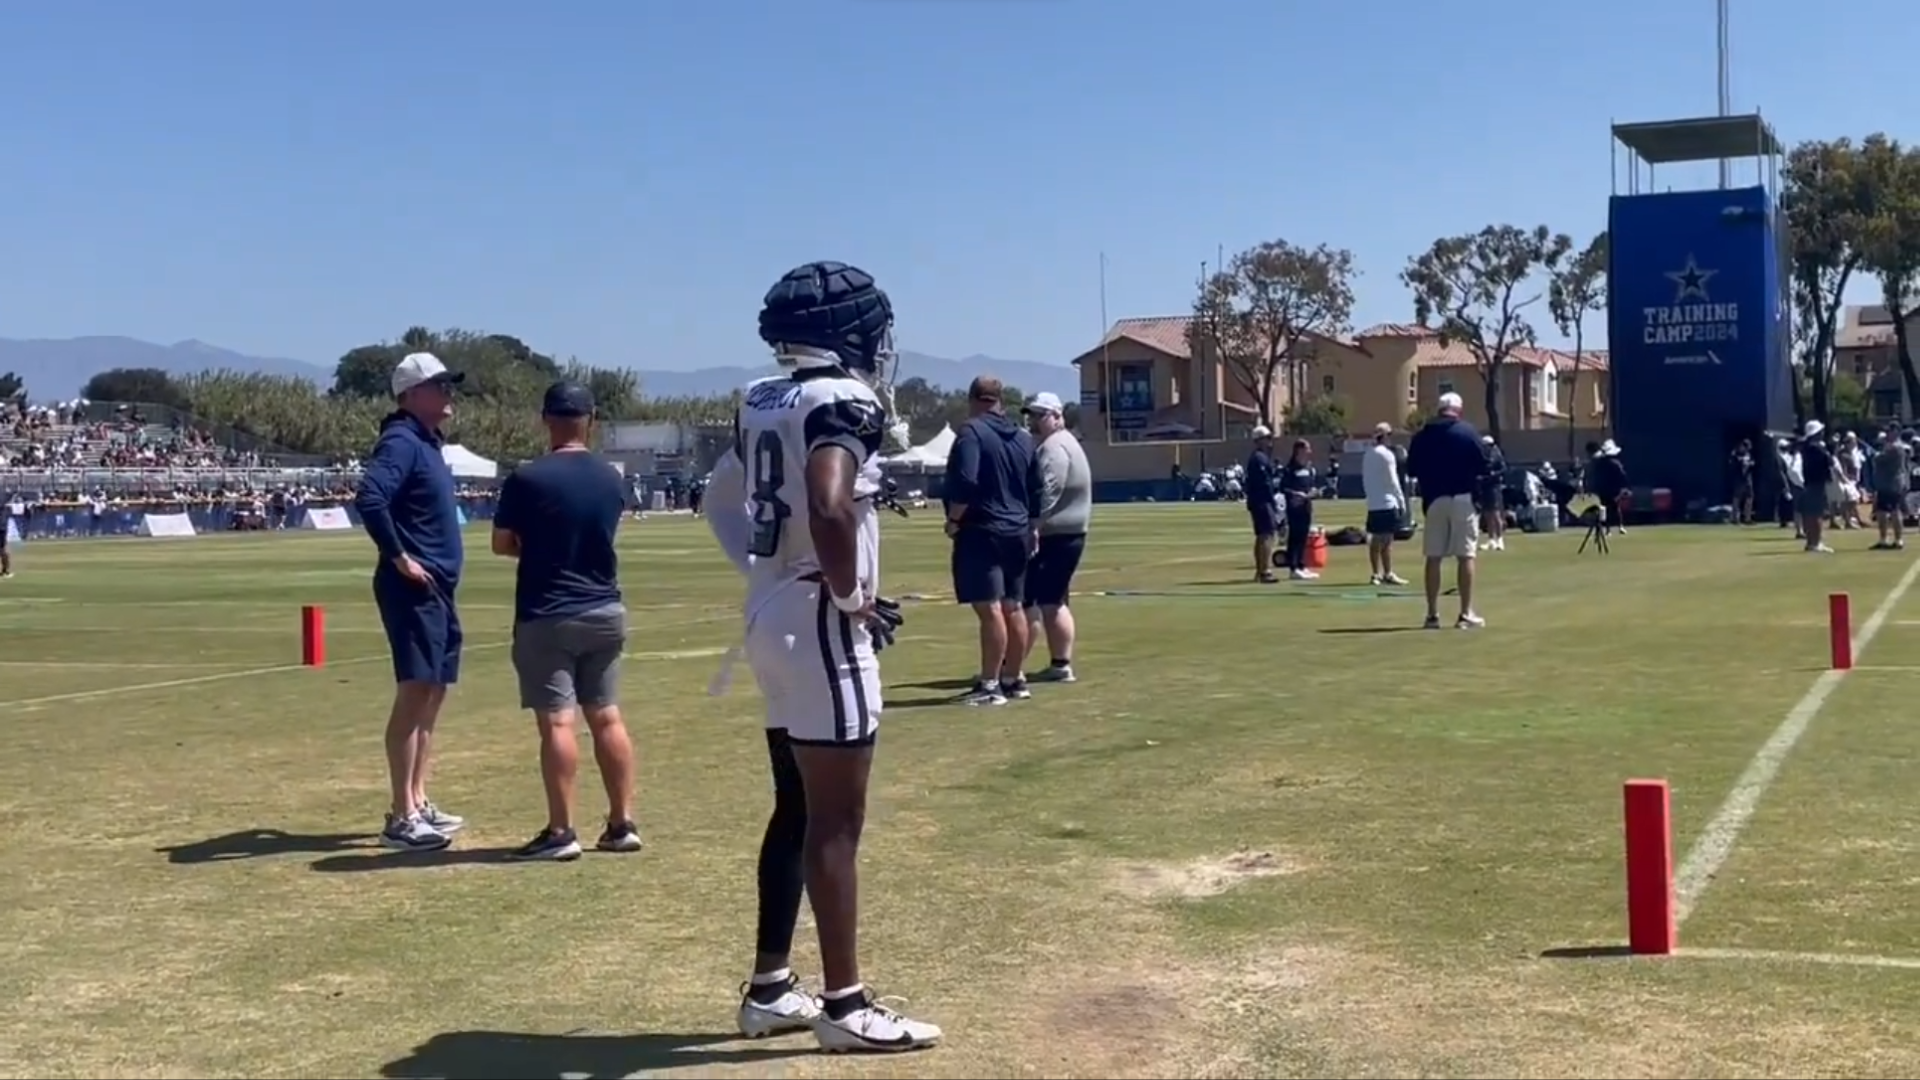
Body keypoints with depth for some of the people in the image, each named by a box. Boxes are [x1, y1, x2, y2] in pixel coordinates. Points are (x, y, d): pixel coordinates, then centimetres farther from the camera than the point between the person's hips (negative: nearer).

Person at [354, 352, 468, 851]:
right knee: (414, 692, -11)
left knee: (433, 694, 13)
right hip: (413, 589, -10)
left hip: (438, 590, 10)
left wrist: (440, 569, 14)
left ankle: (418, 804, 21)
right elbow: (368, 498, -28)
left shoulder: (428, 442, 18)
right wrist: (399, 557, -22)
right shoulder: (402, 441, -12)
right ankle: (402, 818, -10)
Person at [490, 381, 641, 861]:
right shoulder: (612, 479, 3)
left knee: (556, 722, -4)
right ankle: (622, 824, 15)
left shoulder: (528, 478, -13)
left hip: (547, 617, -5)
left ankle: (561, 832, -3)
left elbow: (502, 544, -3)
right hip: (605, 613, 5)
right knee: (606, 717, 11)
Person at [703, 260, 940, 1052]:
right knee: (834, 821, -3)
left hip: (771, 616, 9)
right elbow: (830, 508, -31)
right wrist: (851, 596, -18)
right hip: (820, 626, -9)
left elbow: (719, 498, 22)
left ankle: (769, 988, 23)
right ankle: (846, 1005, 4)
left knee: (796, 807, 16)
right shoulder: (844, 402, -15)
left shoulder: (762, 402, 12)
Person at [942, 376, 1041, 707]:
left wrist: (954, 519, -9)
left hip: (982, 532, -8)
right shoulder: (1023, 437, 14)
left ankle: (989, 685, -10)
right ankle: (1013, 679, 20)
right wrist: (1032, 528, 28)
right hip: (1016, 533, 8)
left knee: (989, 609, -10)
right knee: (1012, 608, 13)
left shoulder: (972, 432, -9)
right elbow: (1035, 490, 18)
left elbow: (965, 482, -21)